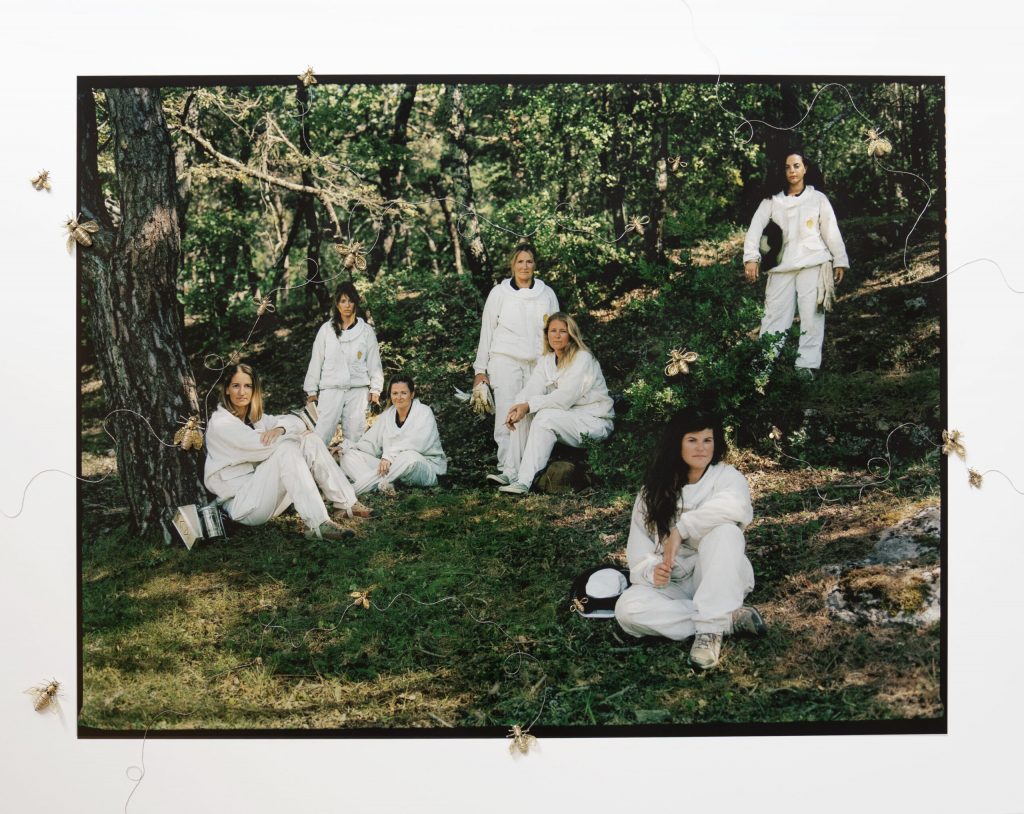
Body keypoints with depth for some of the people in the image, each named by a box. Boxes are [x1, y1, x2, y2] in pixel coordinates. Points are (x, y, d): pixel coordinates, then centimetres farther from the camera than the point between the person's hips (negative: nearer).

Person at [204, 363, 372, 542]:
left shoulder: (254, 418, 13)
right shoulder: (220, 424, -12)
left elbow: (296, 421, 5)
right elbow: (264, 446, -22)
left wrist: (280, 429, -18)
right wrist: (298, 435, -7)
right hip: (240, 505, -8)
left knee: (311, 441, -4)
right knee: (287, 449, -28)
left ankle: (346, 503, -5)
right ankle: (317, 524, -36)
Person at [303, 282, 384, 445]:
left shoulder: (366, 331, 6)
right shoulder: (326, 330, 6)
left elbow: (374, 362, 9)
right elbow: (316, 361, 9)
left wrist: (375, 389, 2)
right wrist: (311, 390, 8)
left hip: (358, 390, 0)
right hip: (331, 389, 0)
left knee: (354, 436, 0)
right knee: (320, 436, -10)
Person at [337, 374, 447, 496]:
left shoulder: (424, 413, -5)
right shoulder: (386, 416, 13)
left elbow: (417, 443, -21)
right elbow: (371, 443, 7)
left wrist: (390, 456, -34)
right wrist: (345, 447, -11)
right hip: (390, 467, 6)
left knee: (410, 457, -41)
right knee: (348, 456, -9)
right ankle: (383, 485, -38)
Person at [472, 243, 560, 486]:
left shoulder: (547, 294, 13)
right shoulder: (499, 293, 7)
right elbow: (487, 331, 8)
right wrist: (480, 369, 4)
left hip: (537, 364, 2)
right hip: (506, 361, -2)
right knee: (507, 415, -14)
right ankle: (508, 470, -18)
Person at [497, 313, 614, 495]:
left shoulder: (582, 359, -15)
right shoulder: (547, 359, 7)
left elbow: (565, 398, -24)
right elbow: (531, 388, -7)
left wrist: (529, 405, -29)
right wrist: (516, 408, -28)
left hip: (594, 421, -7)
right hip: (566, 418, 7)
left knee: (545, 417, -31)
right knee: (522, 416, -14)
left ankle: (524, 482, -33)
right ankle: (513, 473, -15)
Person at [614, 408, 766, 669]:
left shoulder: (726, 476, -1)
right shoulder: (654, 490, 8)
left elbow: (736, 506, -27)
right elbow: (639, 549, 3)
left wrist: (681, 529, -27)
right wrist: (652, 570, -20)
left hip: (719, 579, -2)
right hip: (673, 584, 3)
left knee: (723, 530, -31)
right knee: (627, 609, -28)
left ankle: (710, 628, -28)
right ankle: (728, 618, -20)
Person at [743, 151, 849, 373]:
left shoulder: (818, 198, 9)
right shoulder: (772, 201, 9)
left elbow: (831, 231, 8)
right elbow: (755, 227, 0)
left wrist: (840, 261, 5)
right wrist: (751, 257, -13)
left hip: (813, 265, 0)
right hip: (781, 267, 1)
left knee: (811, 316, -5)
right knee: (774, 316, -4)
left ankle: (806, 365, -4)